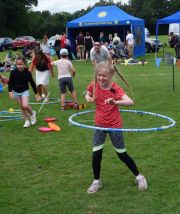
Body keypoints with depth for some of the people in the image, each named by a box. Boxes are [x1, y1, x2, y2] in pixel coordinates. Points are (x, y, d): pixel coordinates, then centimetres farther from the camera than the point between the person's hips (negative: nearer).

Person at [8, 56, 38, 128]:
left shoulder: (27, 73, -13)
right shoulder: (13, 72, -11)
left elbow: (32, 83, -4)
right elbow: (10, 83, -2)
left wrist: (36, 93, 1)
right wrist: (10, 91, -14)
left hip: (25, 91, -2)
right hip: (16, 92, 3)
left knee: (25, 105, -20)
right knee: (22, 107, 8)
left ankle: (32, 114, 11)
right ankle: (27, 121, 20)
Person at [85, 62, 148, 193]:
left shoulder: (116, 89, -19)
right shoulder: (94, 85, -8)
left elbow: (130, 102, -34)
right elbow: (88, 95, 15)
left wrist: (115, 102, -50)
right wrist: (88, 98, -9)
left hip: (114, 125, -3)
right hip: (100, 124, 3)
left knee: (122, 154, 6)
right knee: (96, 155, 1)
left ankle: (138, 176, 28)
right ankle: (97, 181, 23)